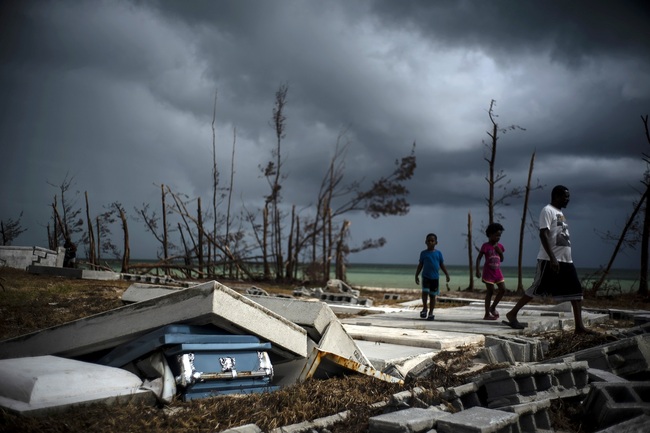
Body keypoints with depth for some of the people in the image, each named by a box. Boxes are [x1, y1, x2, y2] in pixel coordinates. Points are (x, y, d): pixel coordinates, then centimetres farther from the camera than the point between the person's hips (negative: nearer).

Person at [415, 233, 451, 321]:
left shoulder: (438, 253, 4)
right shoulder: (423, 253, 2)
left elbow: (442, 265, 9)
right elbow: (420, 265, 5)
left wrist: (447, 274, 2)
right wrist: (416, 275, 1)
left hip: (435, 277, 1)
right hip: (425, 276, -1)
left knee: (433, 295, 6)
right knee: (425, 291, -20)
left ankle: (431, 313, 15)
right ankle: (424, 308, -1)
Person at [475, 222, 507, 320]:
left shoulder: (499, 246, 8)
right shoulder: (486, 246, -10)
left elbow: (501, 259, 13)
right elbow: (479, 258, -10)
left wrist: (499, 251, -5)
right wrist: (477, 270, -18)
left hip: (497, 272, 6)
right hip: (488, 272, -6)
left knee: (503, 289, 0)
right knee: (490, 291, -5)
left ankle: (493, 307, 21)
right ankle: (487, 314, 3)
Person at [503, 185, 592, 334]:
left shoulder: (560, 213, 20)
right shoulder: (548, 210, -9)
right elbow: (543, 234, -19)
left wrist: (561, 258, 21)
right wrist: (552, 258, -26)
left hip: (566, 260, 9)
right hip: (549, 260, -9)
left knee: (576, 291, 3)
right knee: (536, 289, -5)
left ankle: (579, 326, 6)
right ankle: (512, 313, 6)